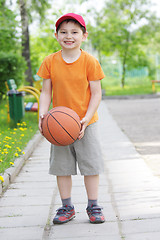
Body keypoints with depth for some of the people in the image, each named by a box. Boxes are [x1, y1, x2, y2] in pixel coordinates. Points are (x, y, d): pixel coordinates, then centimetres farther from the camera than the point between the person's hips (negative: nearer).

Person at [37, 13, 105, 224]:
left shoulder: (90, 61, -8)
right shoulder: (50, 62, -2)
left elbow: (96, 93, -7)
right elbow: (46, 92, 1)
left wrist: (86, 119, -18)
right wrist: (42, 114, -15)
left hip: (85, 124, -2)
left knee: (90, 165, 4)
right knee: (61, 166, 8)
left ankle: (93, 207, 18)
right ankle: (67, 207, 22)